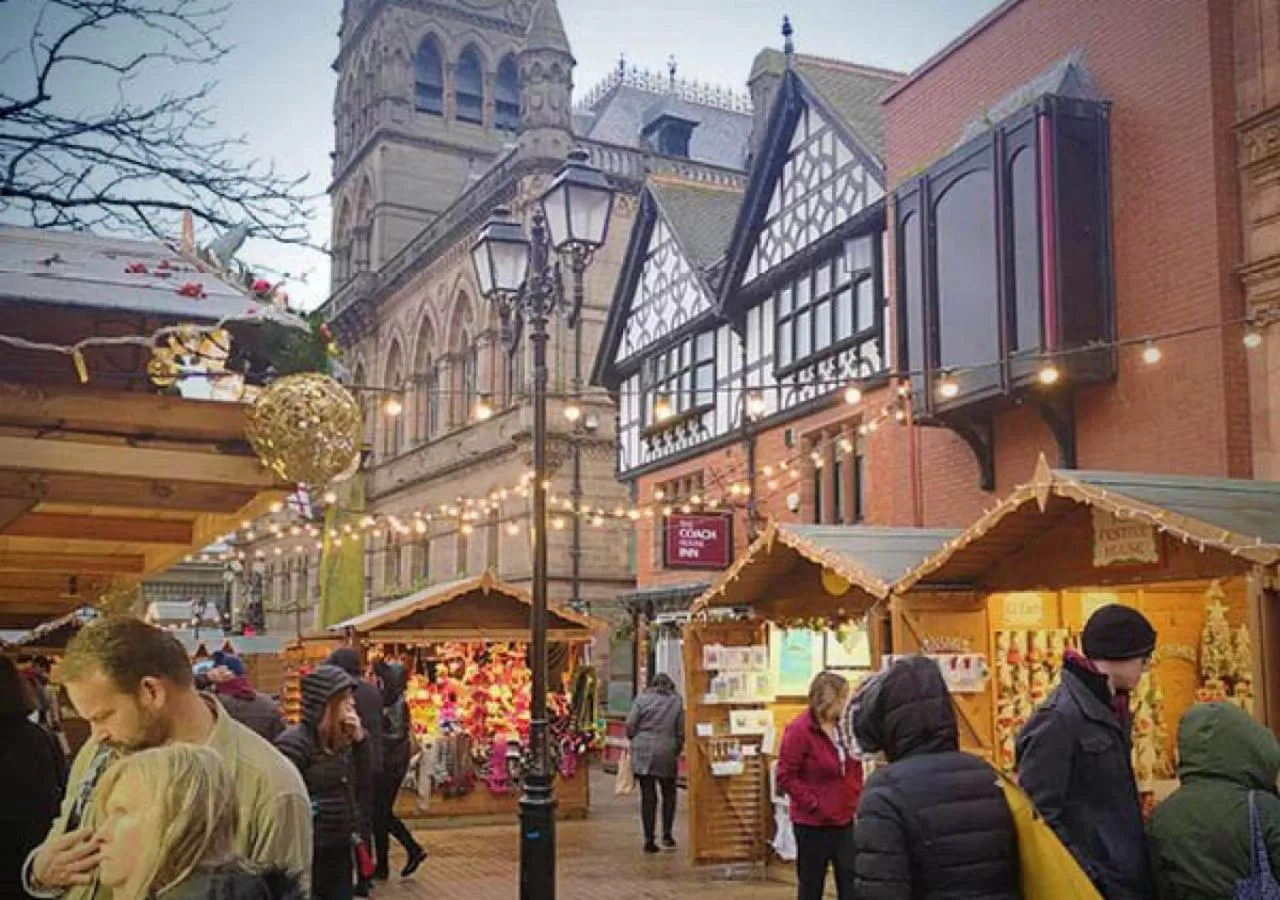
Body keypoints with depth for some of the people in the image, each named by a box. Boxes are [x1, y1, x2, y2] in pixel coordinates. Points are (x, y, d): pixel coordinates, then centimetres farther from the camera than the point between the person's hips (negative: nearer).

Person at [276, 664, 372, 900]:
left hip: (340, 847, 7)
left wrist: (359, 739, 0)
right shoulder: (294, 742, -15)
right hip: (310, 852, -7)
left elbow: (361, 788, 10)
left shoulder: (341, 740, 9)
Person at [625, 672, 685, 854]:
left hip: (643, 752, 0)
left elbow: (630, 725, -4)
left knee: (648, 796, 4)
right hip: (666, 752, 0)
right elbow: (681, 731, 2)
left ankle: (649, 840, 5)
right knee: (669, 794, 17)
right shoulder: (677, 701, 4)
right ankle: (667, 834, 9)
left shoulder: (642, 699, 2)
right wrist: (677, 750, 15)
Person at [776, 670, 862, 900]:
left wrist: (855, 798, 6)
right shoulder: (799, 730, -17)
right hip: (813, 823, -6)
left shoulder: (843, 726, 5)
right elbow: (786, 777, -16)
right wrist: (814, 804, -18)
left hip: (844, 820, 6)